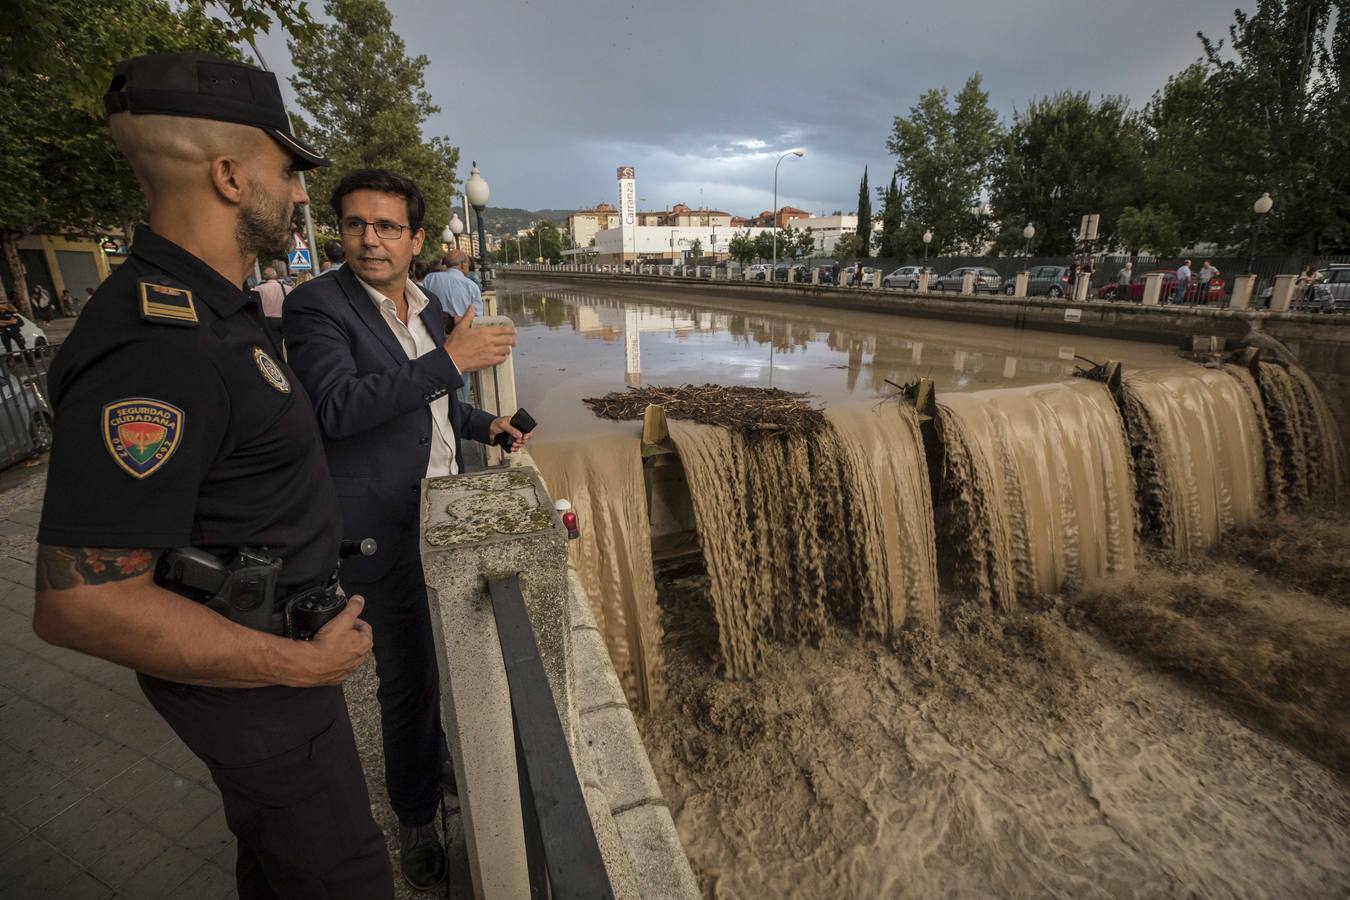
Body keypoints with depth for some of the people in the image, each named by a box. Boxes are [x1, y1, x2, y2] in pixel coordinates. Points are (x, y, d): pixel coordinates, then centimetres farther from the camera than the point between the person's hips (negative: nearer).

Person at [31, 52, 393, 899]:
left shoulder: (215, 309, 2)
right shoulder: (156, 349, -30)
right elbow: (82, 601, -29)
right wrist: (304, 665, -22)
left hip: (277, 635, 9)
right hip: (248, 672, -9)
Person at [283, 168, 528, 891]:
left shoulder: (429, 307, 10)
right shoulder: (316, 305, -11)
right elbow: (337, 407, -26)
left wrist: (485, 425, 6)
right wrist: (448, 358, -27)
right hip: (386, 532, -7)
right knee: (407, 675, 7)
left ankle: (437, 762, 47)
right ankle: (416, 817, 31)